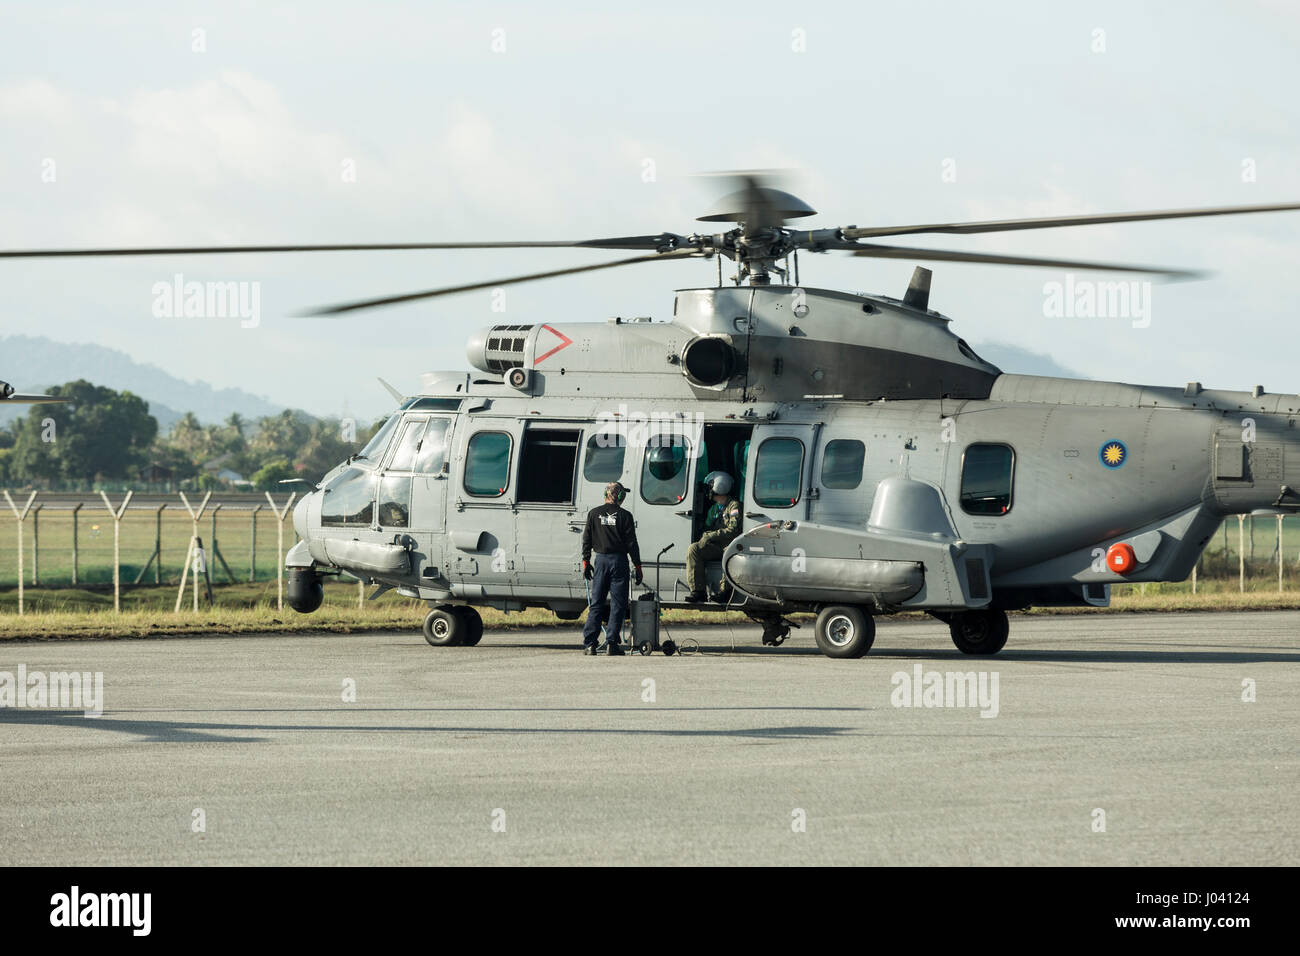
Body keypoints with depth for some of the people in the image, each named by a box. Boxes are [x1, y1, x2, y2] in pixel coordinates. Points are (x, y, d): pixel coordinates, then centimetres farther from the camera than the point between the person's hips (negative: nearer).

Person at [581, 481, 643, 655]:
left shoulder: (593, 514, 3)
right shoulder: (624, 516, -6)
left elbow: (586, 540, 5)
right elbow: (632, 543, -4)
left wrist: (586, 562, 13)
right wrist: (638, 566, 1)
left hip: (600, 561, 3)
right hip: (619, 561, -3)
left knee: (595, 603, 8)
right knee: (618, 604, 2)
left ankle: (589, 643, 4)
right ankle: (612, 644, -3)